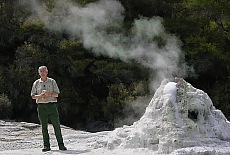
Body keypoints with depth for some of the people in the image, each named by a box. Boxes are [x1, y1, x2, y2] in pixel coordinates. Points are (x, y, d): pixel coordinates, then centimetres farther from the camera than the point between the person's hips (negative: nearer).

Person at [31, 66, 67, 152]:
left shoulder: (52, 81, 7)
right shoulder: (36, 83, 10)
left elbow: (56, 94, 4)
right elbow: (33, 96, 9)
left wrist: (50, 94, -16)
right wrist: (40, 95, -10)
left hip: (52, 105, -1)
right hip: (41, 106, 1)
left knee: (56, 125, -3)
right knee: (44, 127, 2)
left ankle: (61, 145, 2)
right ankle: (46, 146, 7)